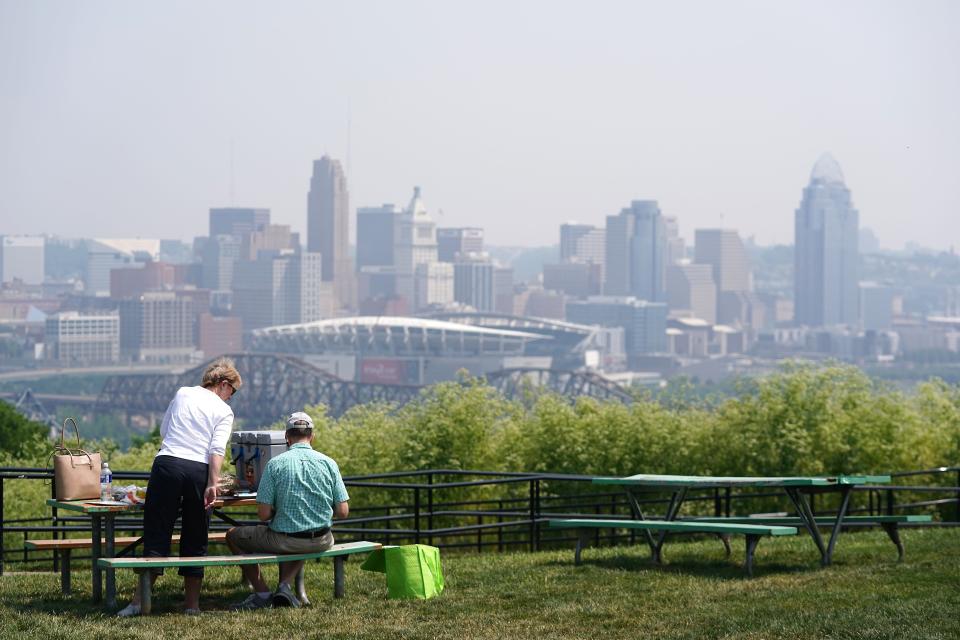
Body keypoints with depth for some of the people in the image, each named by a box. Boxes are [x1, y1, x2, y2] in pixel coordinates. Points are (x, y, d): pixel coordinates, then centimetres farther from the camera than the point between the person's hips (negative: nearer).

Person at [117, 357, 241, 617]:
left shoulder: (182, 394, 17)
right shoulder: (224, 411, 7)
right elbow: (217, 449, -6)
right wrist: (213, 484, -12)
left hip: (166, 463, 2)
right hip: (199, 470, -2)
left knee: (156, 533, 1)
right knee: (195, 537, 10)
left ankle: (139, 600, -6)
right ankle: (192, 602, 13)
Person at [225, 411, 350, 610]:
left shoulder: (275, 464, -10)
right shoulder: (328, 463, -3)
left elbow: (264, 514, -11)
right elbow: (343, 511, -3)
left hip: (285, 540, -3)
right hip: (321, 541, 3)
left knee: (233, 536, 21)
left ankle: (263, 593, 13)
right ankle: (285, 585, 17)